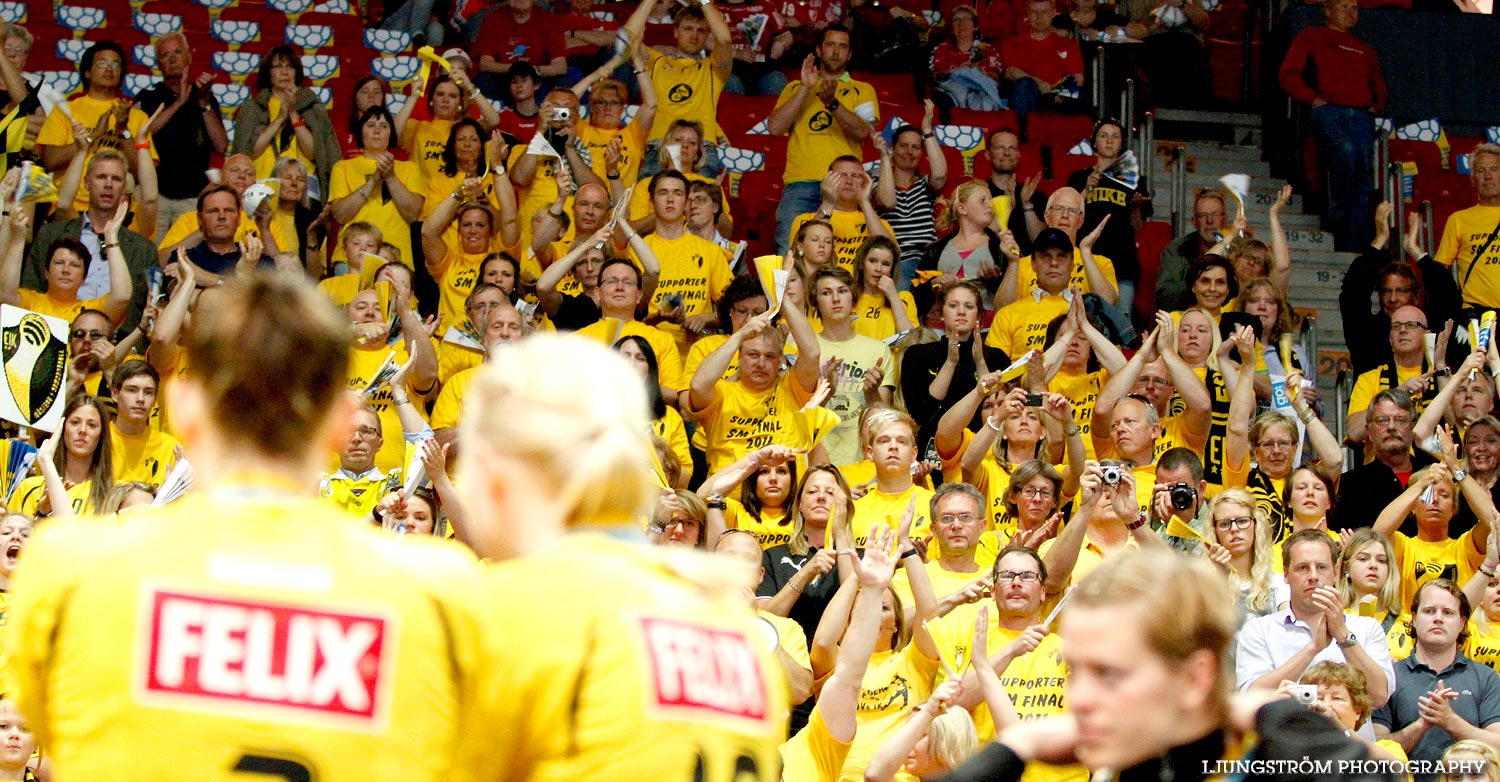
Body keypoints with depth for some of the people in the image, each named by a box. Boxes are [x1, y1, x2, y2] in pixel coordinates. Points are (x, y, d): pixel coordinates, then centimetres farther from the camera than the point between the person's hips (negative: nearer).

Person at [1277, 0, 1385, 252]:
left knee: (1362, 179, -9)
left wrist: (1377, 106, 15)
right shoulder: (1311, 38, 16)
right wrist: (1313, 98, -5)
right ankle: (1337, 215, -24)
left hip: (1362, 116, 5)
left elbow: (1378, 85, 37)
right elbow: (1288, 74, 7)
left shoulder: (1364, 50, 30)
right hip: (1329, 111, -5)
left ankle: (1355, 247, -11)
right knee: (1346, 149, -36)